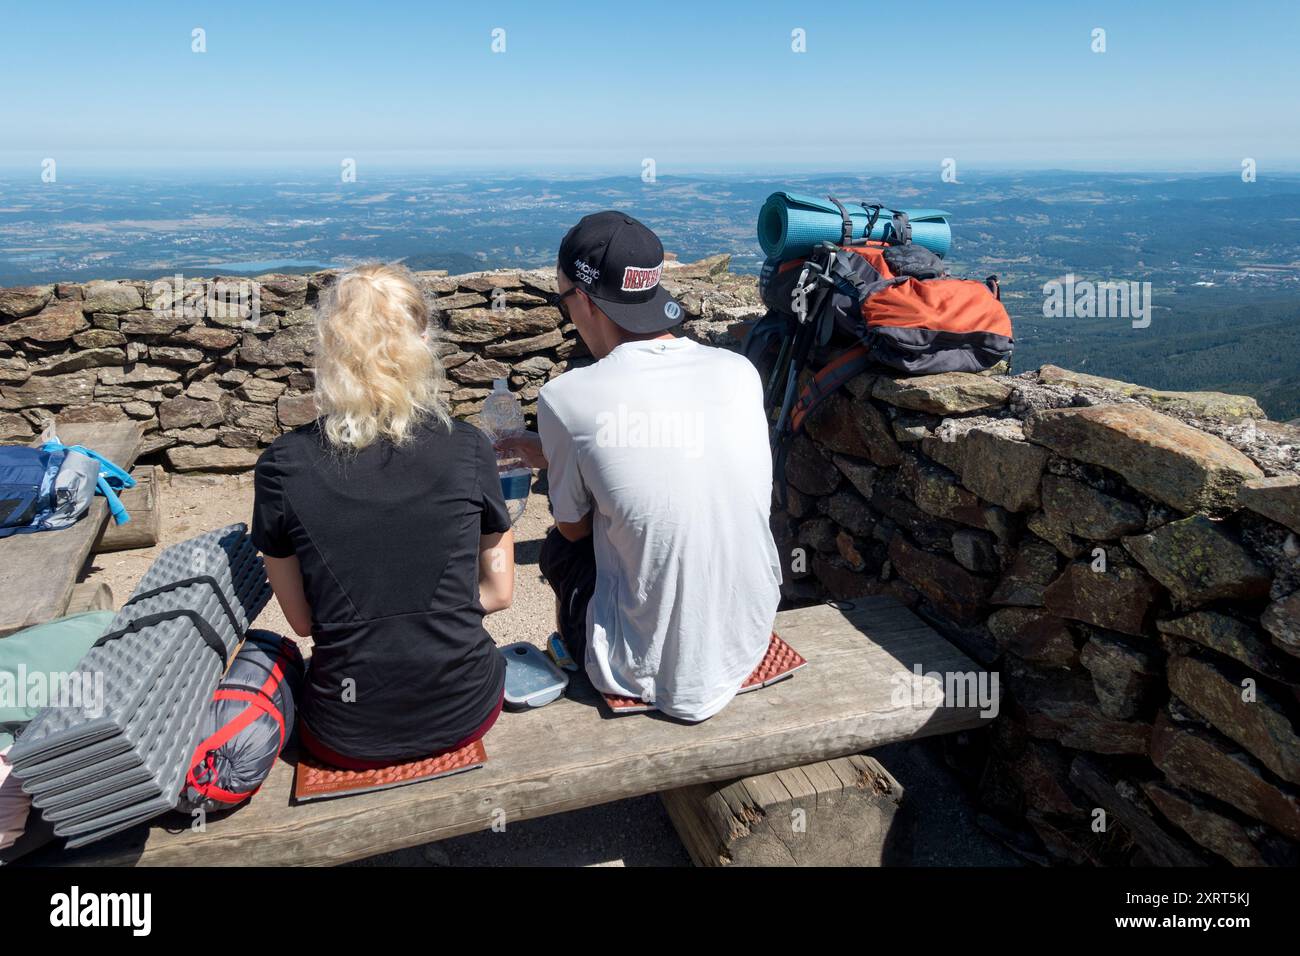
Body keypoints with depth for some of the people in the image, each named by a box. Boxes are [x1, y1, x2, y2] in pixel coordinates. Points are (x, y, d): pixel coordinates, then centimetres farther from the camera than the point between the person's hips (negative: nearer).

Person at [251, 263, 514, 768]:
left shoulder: (282, 466, -11)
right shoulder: (469, 449, -11)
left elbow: (302, 619, 0)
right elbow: (498, 592, 0)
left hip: (348, 738, 1)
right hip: (464, 717, 0)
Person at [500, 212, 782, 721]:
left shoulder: (567, 397, -19)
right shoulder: (739, 371, -5)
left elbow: (573, 527, -3)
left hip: (654, 675, -4)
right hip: (750, 644, 5)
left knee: (559, 547, 22)